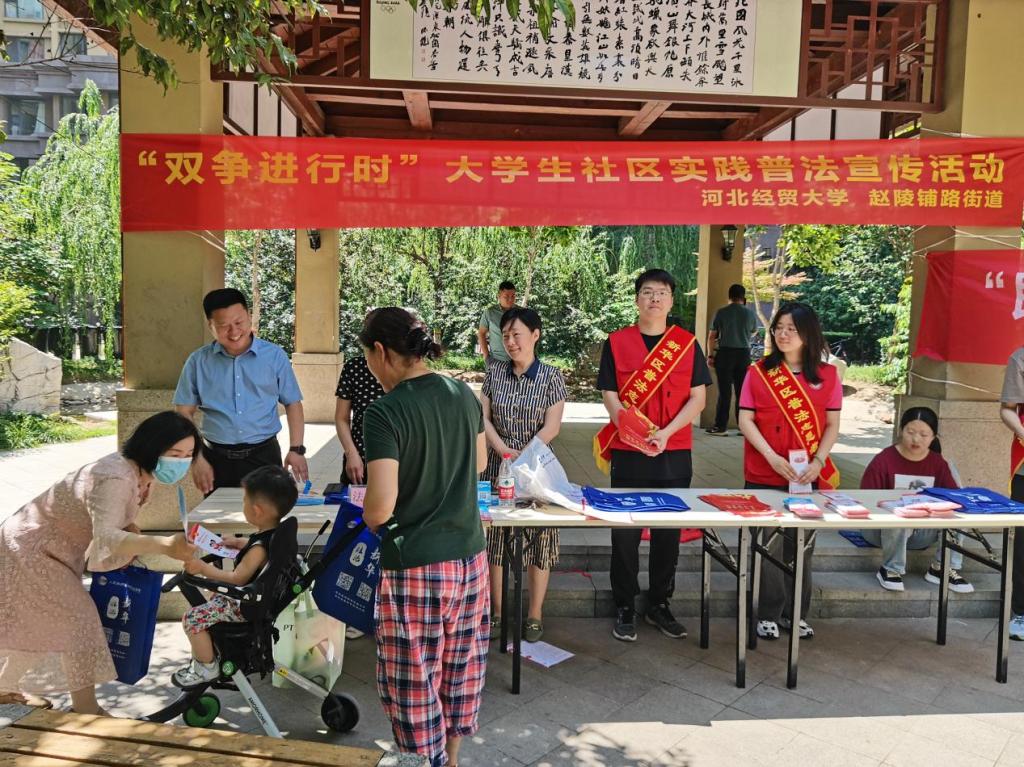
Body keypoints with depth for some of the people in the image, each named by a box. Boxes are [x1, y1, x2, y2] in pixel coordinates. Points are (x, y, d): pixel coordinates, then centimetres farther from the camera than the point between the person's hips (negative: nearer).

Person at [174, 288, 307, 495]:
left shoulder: (275, 356, 0)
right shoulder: (198, 361, 1)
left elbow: (293, 404, 5)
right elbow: (184, 412, 4)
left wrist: (296, 449, -3)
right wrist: (197, 459, -3)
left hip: (263, 456, 0)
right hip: (216, 459, 1)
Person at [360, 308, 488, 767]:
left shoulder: (384, 413, -18)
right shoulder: (463, 394, 2)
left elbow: (380, 508, -22)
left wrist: (365, 518, -1)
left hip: (415, 568, -7)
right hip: (470, 558, 7)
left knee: (414, 683, 10)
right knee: (460, 669, 22)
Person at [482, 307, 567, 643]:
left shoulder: (551, 376, -5)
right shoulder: (494, 372, 4)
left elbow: (552, 427, -9)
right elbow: (483, 418, 1)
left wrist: (523, 457, -17)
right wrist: (505, 452, -12)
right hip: (497, 465, 3)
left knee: (538, 538, 4)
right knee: (495, 537, 8)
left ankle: (535, 614, 19)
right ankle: (497, 612, 23)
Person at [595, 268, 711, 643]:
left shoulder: (688, 343, 5)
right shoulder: (617, 342, 1)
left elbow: (697, 398, 1)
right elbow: (610, 396, -3)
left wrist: (666, 432, -13)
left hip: (675, 454, 2)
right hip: (628, 455, -1)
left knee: (668, 533, 10)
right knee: (625, 533, 5)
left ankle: (659, 605, 25)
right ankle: (625, 608, 18)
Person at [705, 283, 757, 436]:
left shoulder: (721, 312, -3)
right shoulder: (750, 313, 5)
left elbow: (712, 336, -3)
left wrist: (710, 356, 4)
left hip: (725, 353, -2)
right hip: (744, 353, 2)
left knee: (725, 391, -1)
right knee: (742, 391, 7)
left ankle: (720, 427, -2)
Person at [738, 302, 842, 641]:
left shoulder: (827, 375, 4)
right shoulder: (759, 372, 0)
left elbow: (832, 425, 6)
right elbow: (745, 420, -3)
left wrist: (818, 461, -9)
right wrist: (772, 457, -14)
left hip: (808, 477, 2)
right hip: (764, 477, -2)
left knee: (801, 546, 9)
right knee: (768, 545, 2)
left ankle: (795, 613, 25)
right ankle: (768, 614, 17)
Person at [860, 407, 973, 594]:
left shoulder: (938, 464, 2)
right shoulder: (882, 461, -13)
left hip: (922, 533, 4)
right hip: (883, 528, -4)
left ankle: (943, 569, -5)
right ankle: (891, 570, -15)